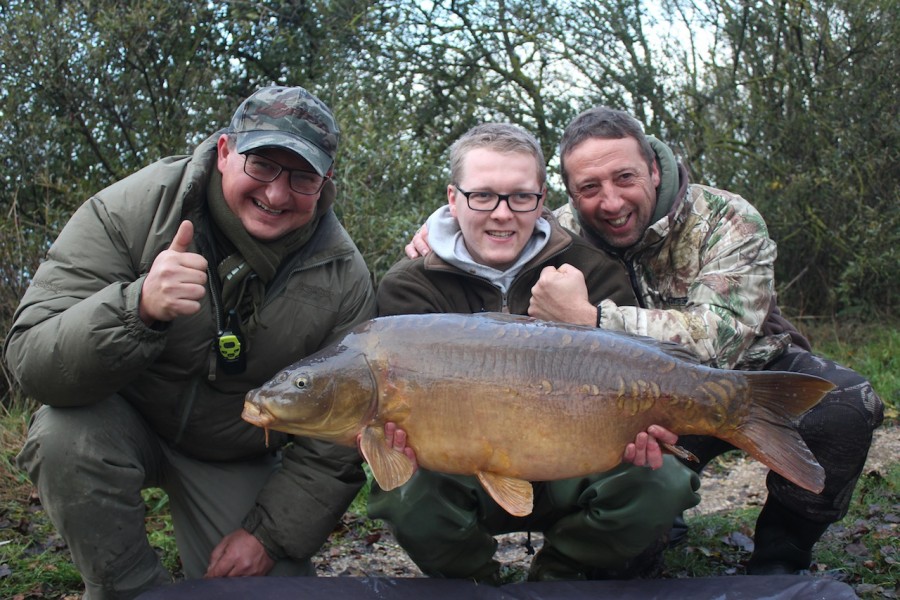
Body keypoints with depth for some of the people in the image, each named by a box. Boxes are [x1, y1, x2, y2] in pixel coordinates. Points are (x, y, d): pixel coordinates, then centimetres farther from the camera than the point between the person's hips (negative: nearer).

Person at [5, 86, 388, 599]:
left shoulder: (344, 279, -18)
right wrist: (139, 308, -47)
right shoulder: (132, 209, -23)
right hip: (125, 419, -1)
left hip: (238, 458, 1)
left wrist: (270, 533, -12)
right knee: (68, 435, -32)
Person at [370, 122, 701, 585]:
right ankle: (471, 580, 4)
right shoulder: (410, 288, -6)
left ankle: (559, 576, 6)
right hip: (466, 475, -1)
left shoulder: (594, 273, -4)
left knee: (661, 483, -26)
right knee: (406, 489, -33)